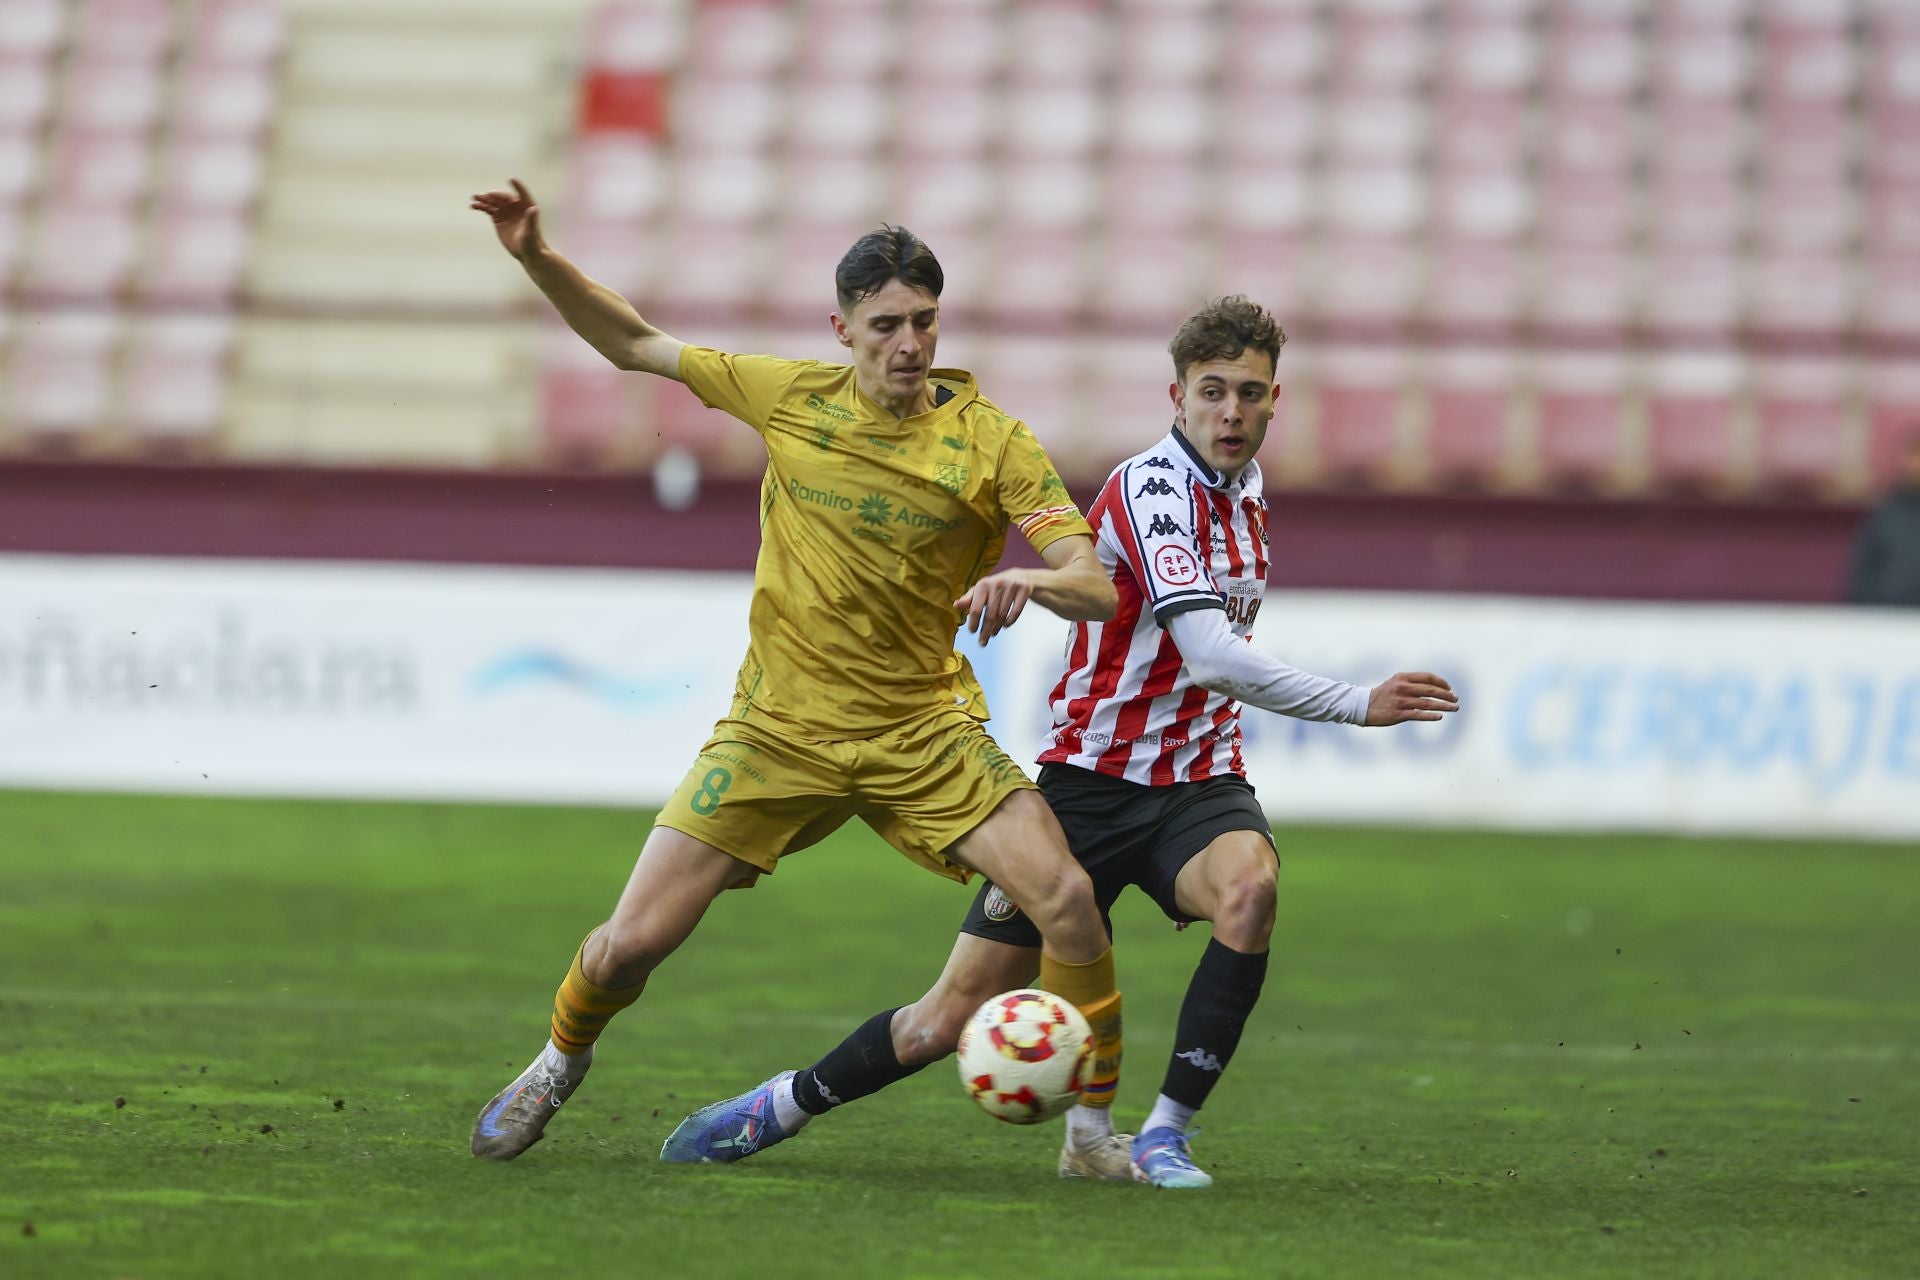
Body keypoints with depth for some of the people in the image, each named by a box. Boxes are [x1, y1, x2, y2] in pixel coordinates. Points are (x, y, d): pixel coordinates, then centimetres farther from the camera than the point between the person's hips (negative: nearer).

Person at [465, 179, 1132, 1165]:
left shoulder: (989, 439, -8)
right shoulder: (792, 397, -2)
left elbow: (1096, 589, -14)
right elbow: (635, 346, 10)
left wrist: (1031, 579, -36)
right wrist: (537, 259, -3)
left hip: (922, 732, -1)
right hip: (779, 732, 1)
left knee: (1067, 898, -21)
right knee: (632, 943, -5)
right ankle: (560, 1062, 30)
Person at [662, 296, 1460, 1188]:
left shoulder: (1246, 495, 9)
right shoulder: (1151, 488, -18)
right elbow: (1211, 655, -29)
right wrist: (1358, 705, -28)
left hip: (1199, 780, 5)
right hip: (1092, 780, -5)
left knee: (1248, 886, -32)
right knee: (951, 1020, -2)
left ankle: (1163, 1137, -21)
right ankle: (785, 1105, 24)